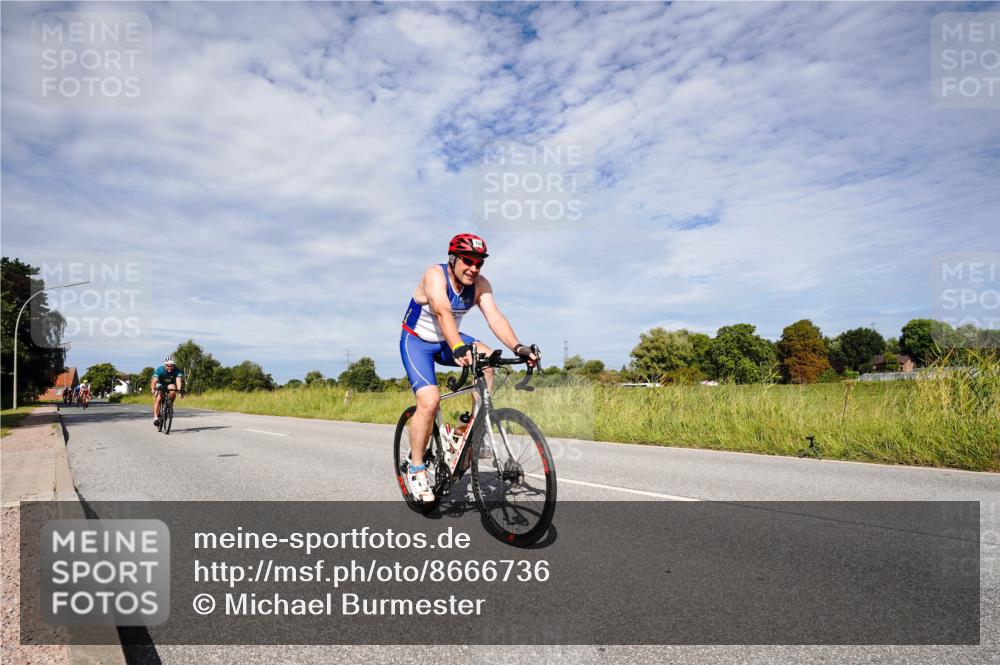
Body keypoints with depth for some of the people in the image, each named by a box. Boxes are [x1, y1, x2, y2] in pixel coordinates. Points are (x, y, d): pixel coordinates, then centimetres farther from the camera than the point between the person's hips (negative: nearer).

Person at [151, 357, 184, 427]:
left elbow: (178, 380, -41)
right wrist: (153, 390, -57)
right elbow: (154, 381, -38)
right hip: (160, 385, -1)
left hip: (170, 385, 1)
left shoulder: (177, 370, -28)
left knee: (173, 388, -32)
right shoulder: (160, 370, -29)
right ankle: (156, 418, -14)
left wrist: (180, 390, -59)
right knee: (158, 399, -21)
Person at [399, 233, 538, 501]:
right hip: (417, 341, -5)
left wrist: (518, 347, -41)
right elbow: (443, 312, -42)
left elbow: (495, 317, -24)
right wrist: (458, 349, -59)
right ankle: (416, 469, -6)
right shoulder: (435, 275, -26)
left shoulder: (480, 284, -11)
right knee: (429, 401, -23)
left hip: (447, 341, 5)